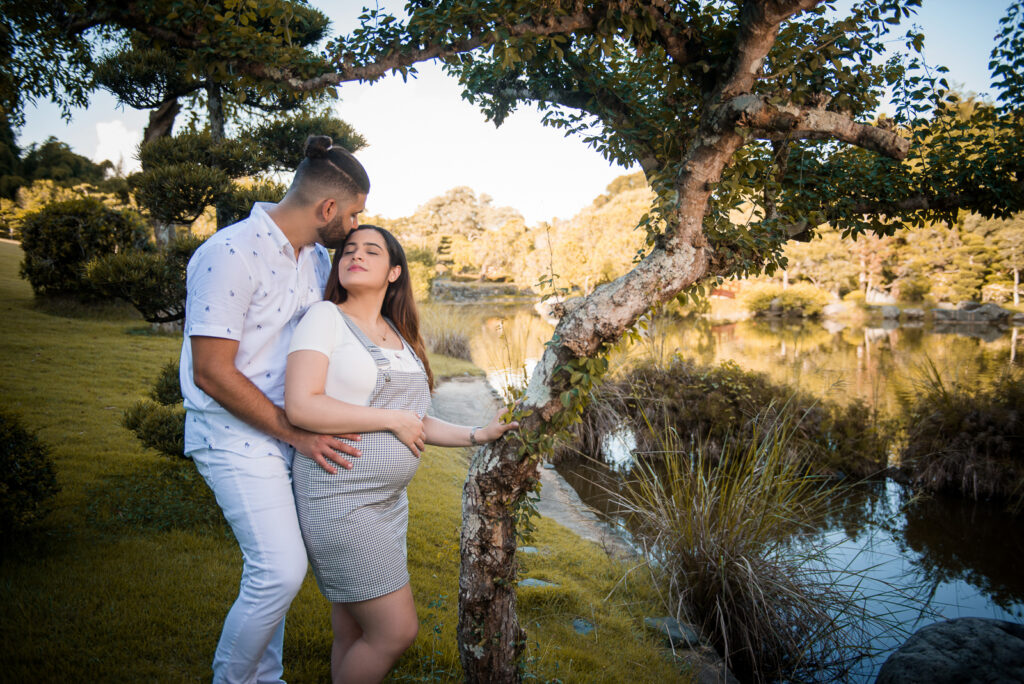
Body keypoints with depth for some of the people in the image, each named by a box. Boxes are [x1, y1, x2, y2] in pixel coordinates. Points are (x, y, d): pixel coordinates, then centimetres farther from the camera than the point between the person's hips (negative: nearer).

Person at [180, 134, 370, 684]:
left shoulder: (316, 258, 8)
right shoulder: (231, 254, -19)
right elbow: (211, 371, -20)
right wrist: (297, 434, -18)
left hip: (289, 431, 8)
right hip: (235, 434, -8)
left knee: (275, 568, 14)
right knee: (281, 570, -12)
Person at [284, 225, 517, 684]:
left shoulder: (398, 335, 13)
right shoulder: (326, 317, -8)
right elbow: (300, 406, -20)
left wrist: (478, 435, 5)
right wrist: (393, 420, -15)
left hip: (388, 499, 7)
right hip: (338, 497, -7)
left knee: (353, 635, 14)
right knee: (397, 631, -5)